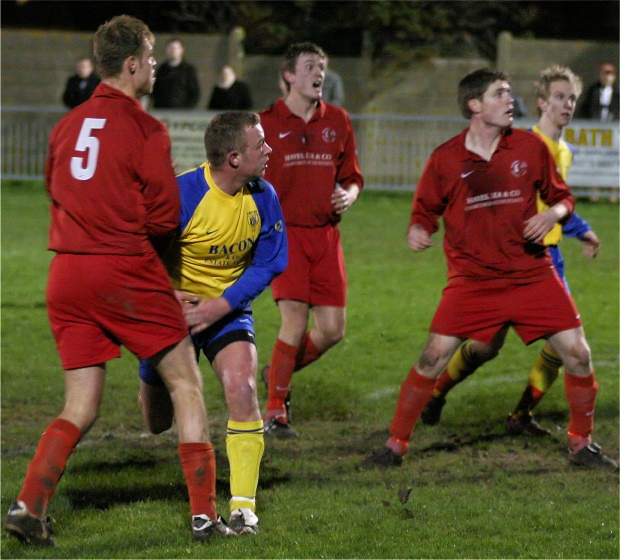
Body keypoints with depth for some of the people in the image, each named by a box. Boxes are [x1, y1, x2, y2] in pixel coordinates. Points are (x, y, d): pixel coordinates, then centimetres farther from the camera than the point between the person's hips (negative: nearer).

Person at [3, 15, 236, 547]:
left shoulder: (67, 126, 9)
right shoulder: (146, 129, -9)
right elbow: (165, 214, -8)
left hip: (67, 273, 6)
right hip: (127, 274, -5)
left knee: (80, 408, 11)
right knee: (186, 383, 7)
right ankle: (205, 515, 4)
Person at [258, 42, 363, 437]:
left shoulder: (338, 121, 10)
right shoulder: (268, 123, -1)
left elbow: (352, 176, 18)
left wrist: (348, 195, -4)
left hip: (325, 233, 5)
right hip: (285, 232, -5)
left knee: (333, 329, 1)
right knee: (295, 322, -14)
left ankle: (278, 373, 28)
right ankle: (275, 411, -1)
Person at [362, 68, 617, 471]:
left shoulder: (530, 147, 1)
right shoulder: (446, 159, -3)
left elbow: (562, 196, 11)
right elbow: (427, 208, 9)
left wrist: (553, 213, -11)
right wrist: (418, 230, -13)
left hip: (532, 274, 2)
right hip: (472, 280, -2)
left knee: (577, 354, -4)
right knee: (433, 357, -10)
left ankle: (582, 444, 16)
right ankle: (396, 445, 4)